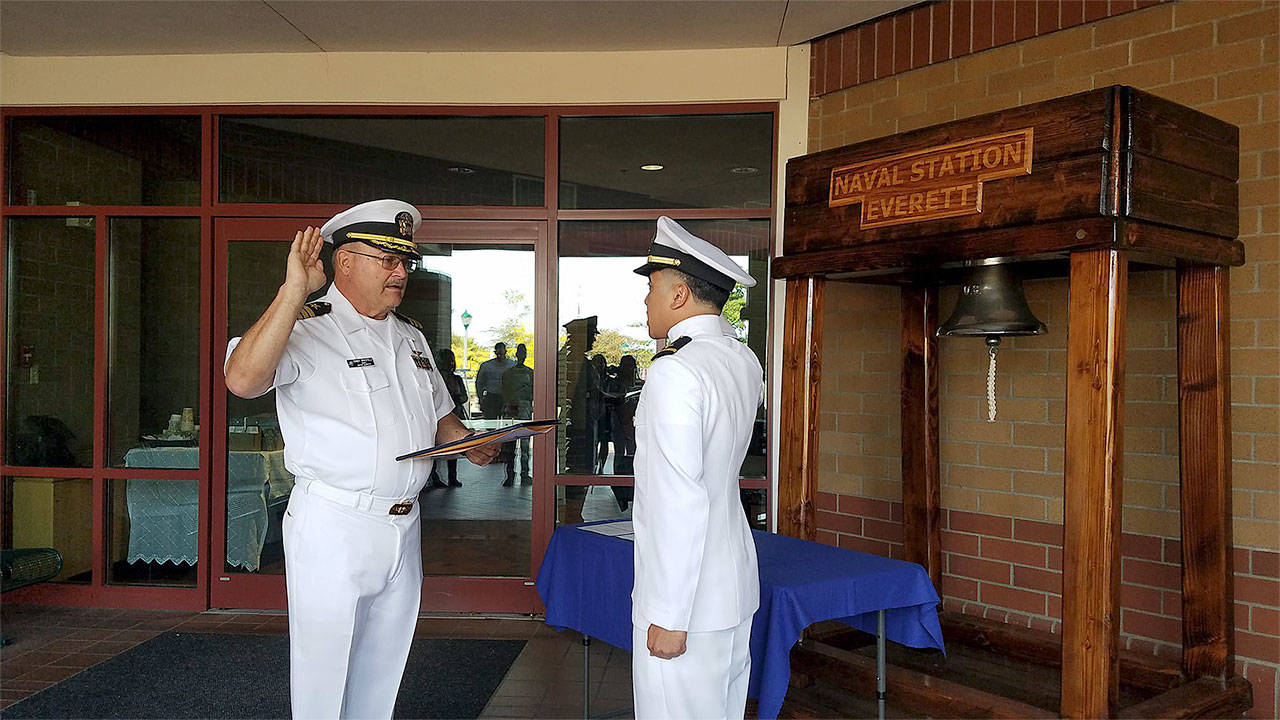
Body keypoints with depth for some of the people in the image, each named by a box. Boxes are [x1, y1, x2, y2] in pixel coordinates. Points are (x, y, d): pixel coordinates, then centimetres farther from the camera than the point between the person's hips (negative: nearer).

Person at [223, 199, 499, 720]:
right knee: (323, 673, 6)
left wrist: (467, 442, 4)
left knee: (382, 675, 18)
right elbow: (243, 379, -29)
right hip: (333, 528, -7)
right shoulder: (306, 329, -10)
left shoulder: (410, 336, 13)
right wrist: (294, 291, -31)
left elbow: (436, 412, 25)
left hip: (403, 528, 7)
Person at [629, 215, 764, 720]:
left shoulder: (674, 373, -21)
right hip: (734, 581, 9)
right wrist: (705, 328, 17)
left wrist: (669, 616, -19)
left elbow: (679, 503, -24)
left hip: (686, 595, -9)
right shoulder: (745, 362, 4)